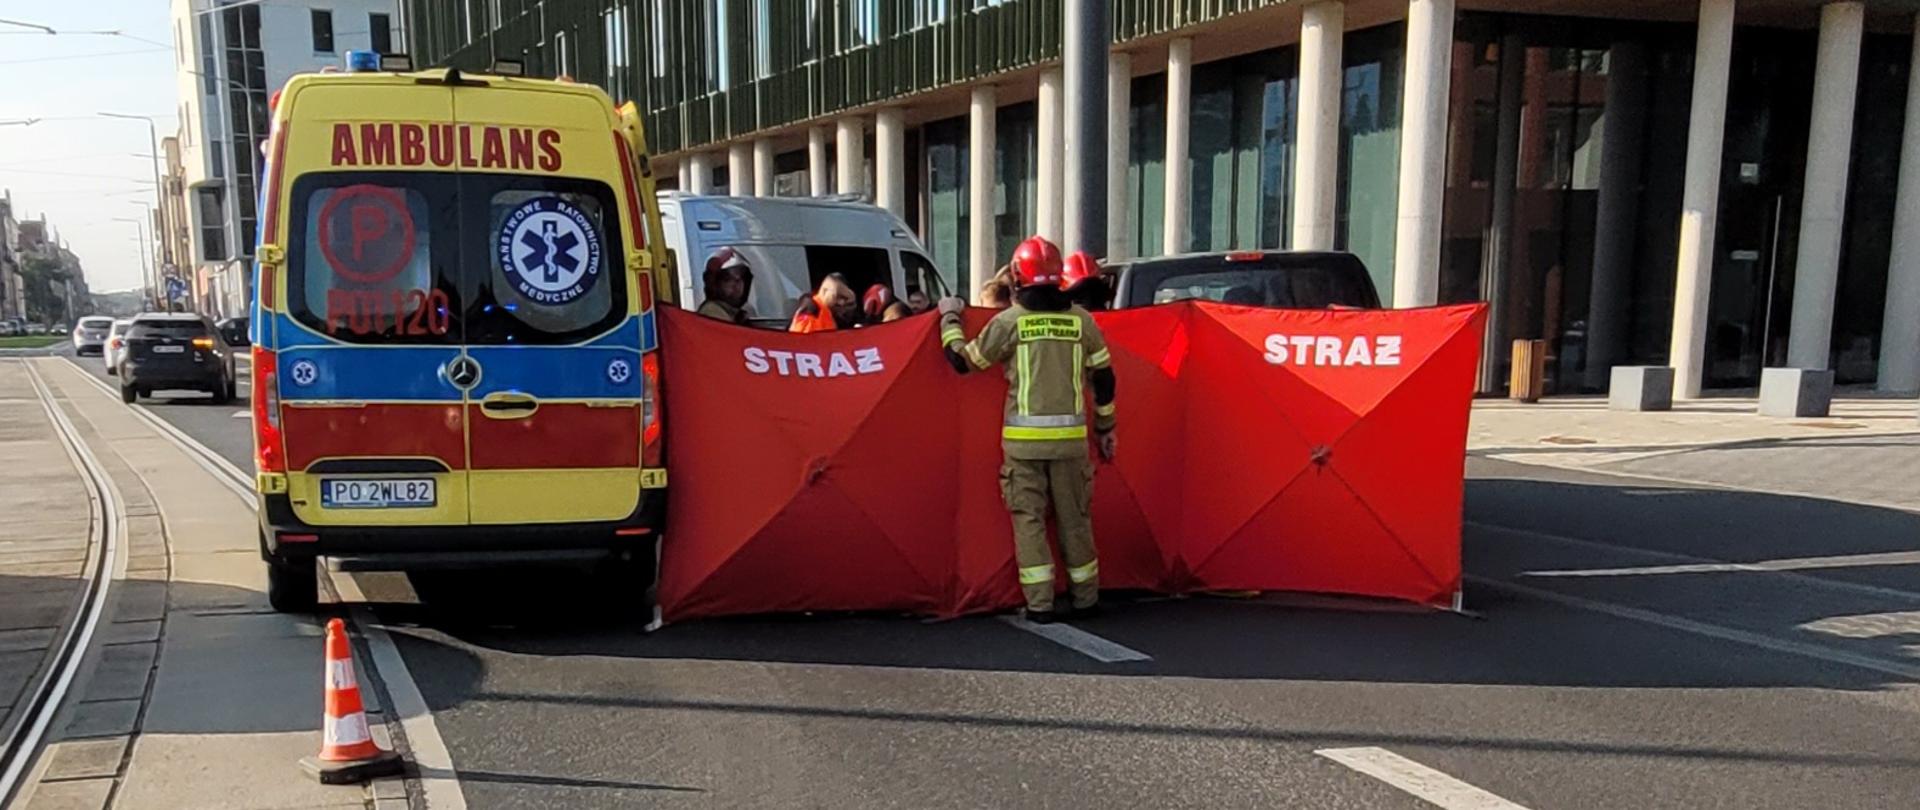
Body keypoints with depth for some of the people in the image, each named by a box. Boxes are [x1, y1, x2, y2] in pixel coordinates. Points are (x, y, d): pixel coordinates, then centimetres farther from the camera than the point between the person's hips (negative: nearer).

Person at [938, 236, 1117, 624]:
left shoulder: (1009, 321, -5)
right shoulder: (1082, 320, 4)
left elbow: (964, 360, 4)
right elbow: (1103, 378, 9)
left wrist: (949, 318, 20)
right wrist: (1106, 428, 20)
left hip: (1023, 438, -2)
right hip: (1070, 437, 3)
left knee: (1029, 518, 5)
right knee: (1075, 518, 13)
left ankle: (1039, 603, 3)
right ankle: (1086, 599, 23)